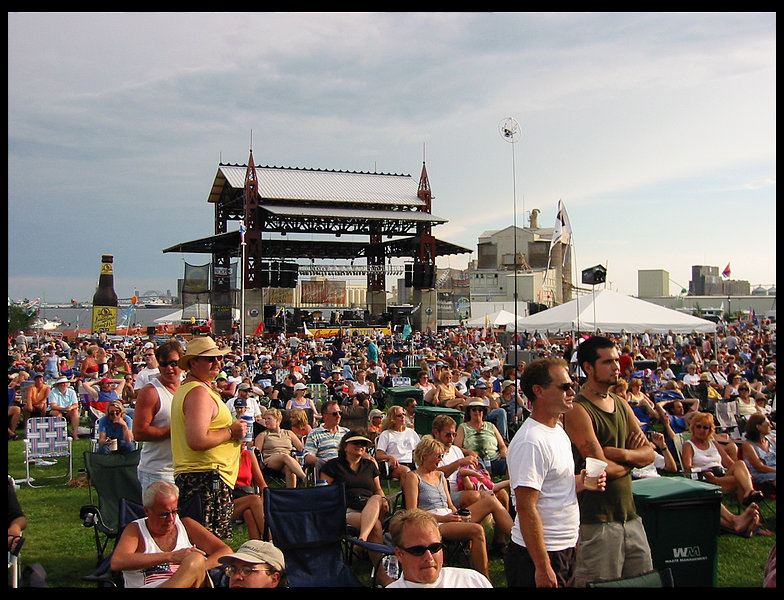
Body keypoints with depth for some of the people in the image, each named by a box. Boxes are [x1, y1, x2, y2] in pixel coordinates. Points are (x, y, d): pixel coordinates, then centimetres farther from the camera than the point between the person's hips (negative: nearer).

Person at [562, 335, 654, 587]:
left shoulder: (621, 404, 11)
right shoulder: (578, 410, -15)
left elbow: (649, 453, 7)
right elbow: (602, 468, -20)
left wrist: (620, 453, -13)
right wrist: (633, 458, -2)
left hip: (630, 514, 8)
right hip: (597, 519, -8)